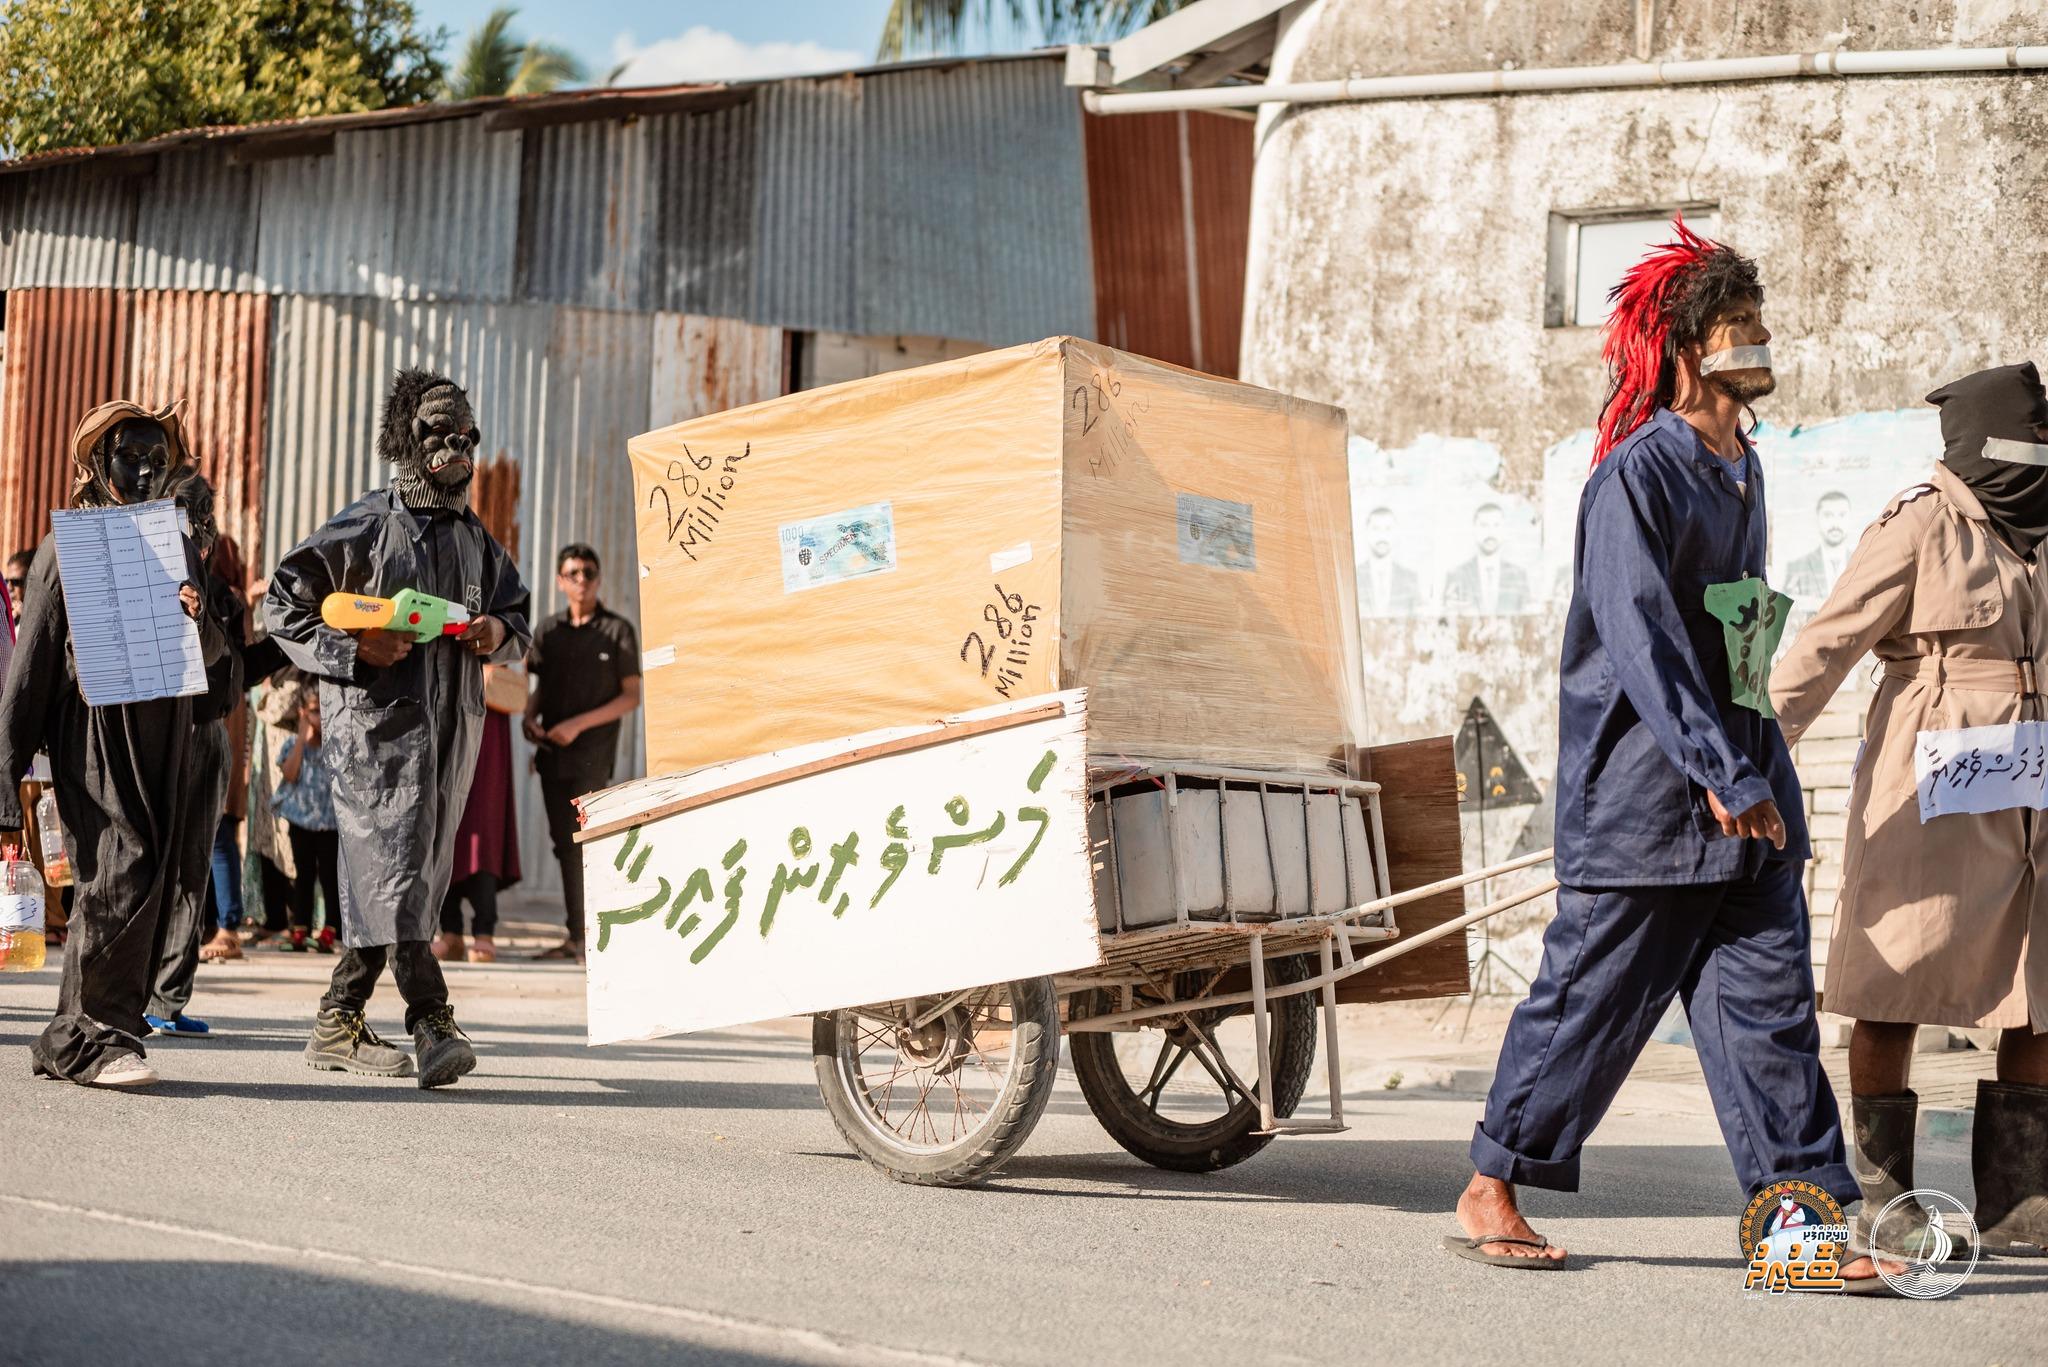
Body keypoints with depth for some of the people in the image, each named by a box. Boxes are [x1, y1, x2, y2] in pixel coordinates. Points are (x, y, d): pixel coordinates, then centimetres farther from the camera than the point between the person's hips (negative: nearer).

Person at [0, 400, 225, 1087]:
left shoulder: (176, 547, 18)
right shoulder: (66, 549, 3)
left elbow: (214, 652, 15)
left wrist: (199, 623, -10)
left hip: (165, 736, 5)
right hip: (93, 729, -5)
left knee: (152, 884, 2)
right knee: (124, 869, -18)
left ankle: (73, 1040, 10)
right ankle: (97, 1032, -12)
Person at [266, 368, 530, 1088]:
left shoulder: (475, 539, 17)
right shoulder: (366, 528, -2)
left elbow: (518, 617, 26)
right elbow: (282, 602, -2)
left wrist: (498, 632, 2)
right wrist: (352, 648, -14)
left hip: (453, 723, 7)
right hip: (378, 714, -7)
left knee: (412, 874, 8)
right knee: (396, 864, -15)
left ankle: (339, 1022, 18)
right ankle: (432, 1023, -21)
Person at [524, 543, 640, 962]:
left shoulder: (617, 630, 0)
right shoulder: (548, 631, 12)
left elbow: (632, 696, -3)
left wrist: (579, 724, -12)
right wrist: (530, 718, -2)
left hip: (592, 754, -4)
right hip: (552, 754, 4)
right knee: (564, 844, 5)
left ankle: (584, 937, -11)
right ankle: (576, 938, 8)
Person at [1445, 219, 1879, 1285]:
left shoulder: (1740, 468, 16)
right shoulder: (1636, 475, -12)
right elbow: (1640, 637, -21)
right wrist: (1721, 772, -27)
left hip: (1744, 787, 8)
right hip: (1645, 795, -7)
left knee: (1769, 999, 1)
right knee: (1594, 996, 0)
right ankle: (1488, 1192, 14)